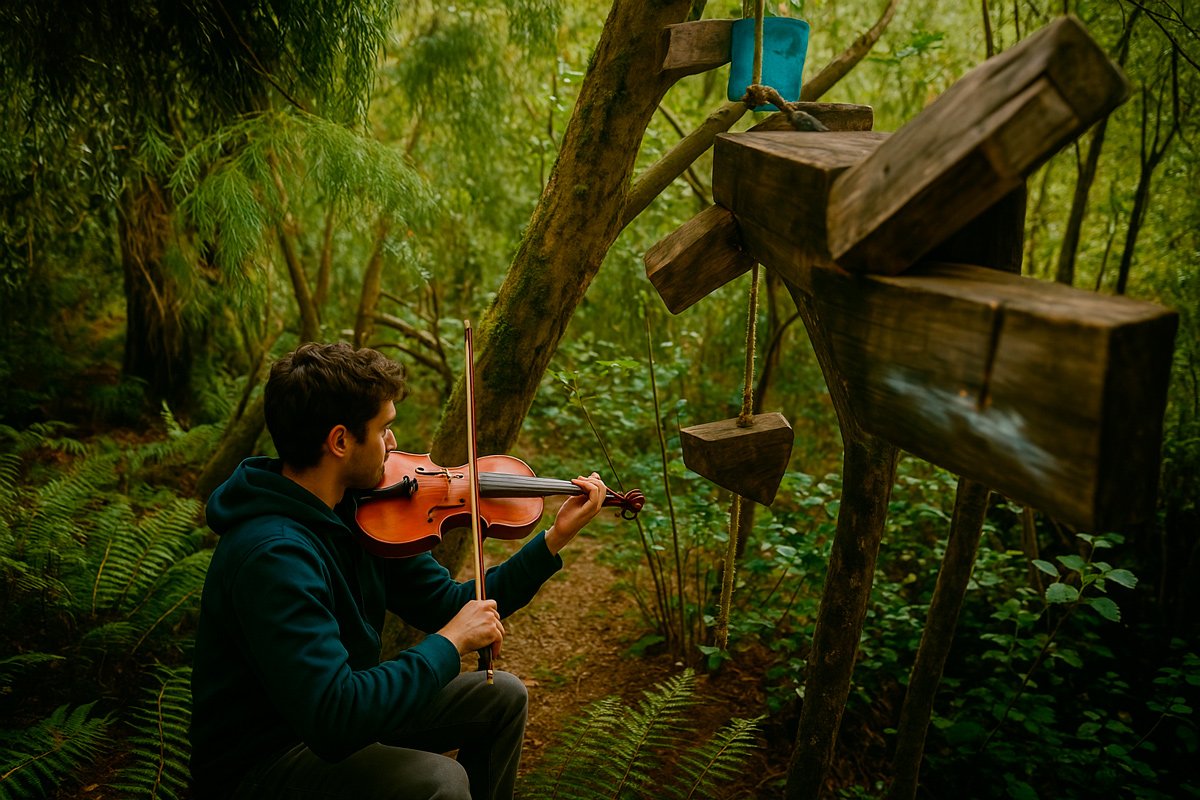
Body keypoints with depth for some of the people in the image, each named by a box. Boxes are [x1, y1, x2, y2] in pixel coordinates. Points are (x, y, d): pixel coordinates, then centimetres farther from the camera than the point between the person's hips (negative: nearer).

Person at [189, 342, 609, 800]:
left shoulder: (356, 511, -4)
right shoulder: (273, 555, -31)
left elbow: (448, 605, 2)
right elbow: (335, 719, -37)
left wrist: (555, 538, -1)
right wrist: (451, 641, -27)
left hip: (326, 715, 8)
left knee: (502, 698, 7)